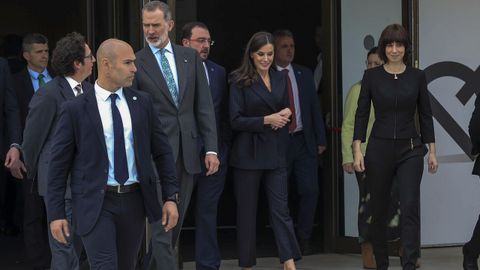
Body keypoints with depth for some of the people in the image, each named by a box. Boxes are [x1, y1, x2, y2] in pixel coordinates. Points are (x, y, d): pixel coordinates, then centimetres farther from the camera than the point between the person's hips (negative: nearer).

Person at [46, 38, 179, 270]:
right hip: (96, 203, -4)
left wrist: (171, 196, 5)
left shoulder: (142, 103, 7)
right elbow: (58, 165, -2)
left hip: (134, 200, 4)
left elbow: (162, 152, 12)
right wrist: (56, 214, -5)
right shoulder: (75, 110, -4)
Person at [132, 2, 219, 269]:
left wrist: (211, 148, 2)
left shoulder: (190, 56, 9)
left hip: (186, 152, 4)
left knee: (176, 221, 11)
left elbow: (204, 105, 8)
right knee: (162, 223, -6)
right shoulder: (136, 62, -2)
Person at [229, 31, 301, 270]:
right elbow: (235, 120, -9)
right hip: (248, 154, -4)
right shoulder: (239, 81, -5)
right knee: (246, 211, 4)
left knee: (281, 209, -3)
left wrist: (285, 115, -3)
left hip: (275, 152, 4)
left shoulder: (280, 79, 10)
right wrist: (266, 120, -16)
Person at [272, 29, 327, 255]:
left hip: (304, 142, 3)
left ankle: (303, 239, 10)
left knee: (310, 191, -3)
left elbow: (315, 108, 12)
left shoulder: (304, 74, 10)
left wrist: (320, 140, 8)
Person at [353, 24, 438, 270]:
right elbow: (361, 114, -1)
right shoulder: (371, 76, -1)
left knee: (410, 207, -12)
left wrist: (432, 151, 3)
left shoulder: (417, 76, 2)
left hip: (410, 150, 0)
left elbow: (425, 114, 6)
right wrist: (357, 149, -8)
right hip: (379, 148, 0)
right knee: (379, 209, 9)